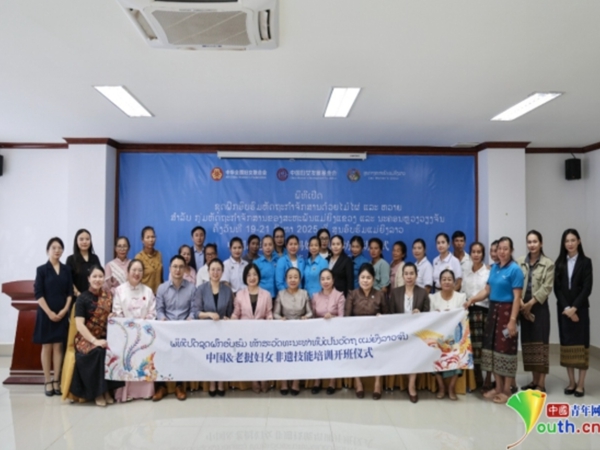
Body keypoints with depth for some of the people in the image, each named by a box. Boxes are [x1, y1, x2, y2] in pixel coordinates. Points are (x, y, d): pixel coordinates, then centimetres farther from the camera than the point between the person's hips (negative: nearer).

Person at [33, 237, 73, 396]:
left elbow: (70, 292, 5)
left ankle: (57, 381, 11)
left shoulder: (66, 270, 6)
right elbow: (38, 294, -8)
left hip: (62, 314, 3)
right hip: (46, 313, -3)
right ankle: (47, 382, 11)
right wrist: (49, 312, -15)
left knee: (58, 347, 5)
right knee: (47, 347, 4)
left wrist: (65, 310, -8)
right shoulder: (41, 270, -3)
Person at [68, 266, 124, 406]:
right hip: (86, 339, -3)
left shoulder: (108, 296, 9)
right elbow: (79, 325, -13)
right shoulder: (82, 298, -5)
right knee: (98, 352, -33)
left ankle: (107, 390, -13)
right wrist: (95, 341, -23)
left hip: (105, 337, 3)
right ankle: (97, 392, -16)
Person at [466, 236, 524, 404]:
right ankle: (498, 387, 22)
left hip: (507, 312, -7)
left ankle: (507, 390, 12)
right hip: (493, 310, 7)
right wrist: (472, 299, -7)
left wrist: (512, 320, -20)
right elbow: (487, 290, 10)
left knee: (506, 349, 0)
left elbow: (517, 297, -15)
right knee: (493, 347, 10)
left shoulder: (515, 269, -10)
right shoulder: (494, 267, 11)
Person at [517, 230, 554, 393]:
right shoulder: (519, 262, 7)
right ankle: (534, 380, 20)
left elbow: (547, 288, -9)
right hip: (523, 307, 4)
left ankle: (541, 383, 5)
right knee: (528, 343, 9)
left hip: (539, 307, -4)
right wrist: (521, 305, -9)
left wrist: (530, 303, -15)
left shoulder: (548, 264, -2)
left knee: (540, 343, -2)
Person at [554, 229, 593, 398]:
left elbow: (587, 288, -7)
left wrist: (574, 308, -14)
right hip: (563, 309, 3)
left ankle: (581, 384, 8)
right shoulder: (559, 262, 7)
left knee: (581, 343, 0)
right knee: (567, 344, 5)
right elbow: (557, 288, 2)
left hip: (580, 309, -2)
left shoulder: (586, 262, 0)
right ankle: (571, 382, 15)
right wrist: (566, 308, -9)